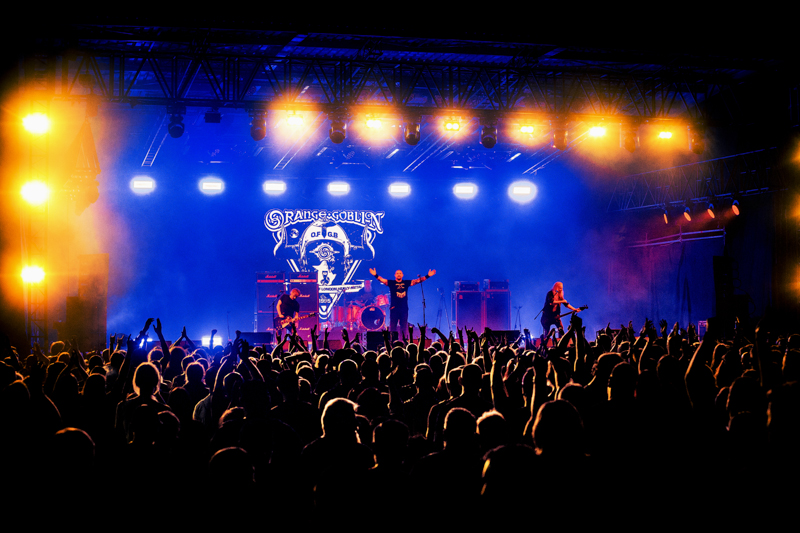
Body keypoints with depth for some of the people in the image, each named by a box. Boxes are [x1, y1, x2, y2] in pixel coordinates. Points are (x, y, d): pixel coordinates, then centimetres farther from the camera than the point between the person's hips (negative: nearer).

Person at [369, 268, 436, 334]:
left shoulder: (406, 283, 9)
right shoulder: (391, 283, 1)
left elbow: (418, 280, 9)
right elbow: (382, 279, -12)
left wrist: (427, 276, 2)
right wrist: (375, 275, -31)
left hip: (404, 308, 3)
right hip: (394, 308, -3)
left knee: (404, 326, 5)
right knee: (393, 326, -2)